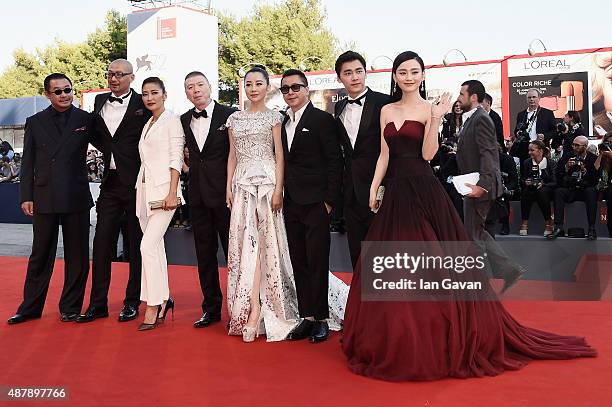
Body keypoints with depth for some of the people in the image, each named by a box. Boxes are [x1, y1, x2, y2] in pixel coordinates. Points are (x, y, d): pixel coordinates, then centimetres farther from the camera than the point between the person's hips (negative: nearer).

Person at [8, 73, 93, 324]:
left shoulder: (86, 119, 4)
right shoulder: (35, 122, 9)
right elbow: (28, 163, 8)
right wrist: (26, 196, 2)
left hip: (77, 197, -1)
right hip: (44, 198, 1)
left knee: (77, 255, 5)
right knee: (40, 255, 9)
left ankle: (71, 307, 18)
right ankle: (30, 307, 21)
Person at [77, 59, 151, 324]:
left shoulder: (143, 104, -5)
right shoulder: (100, 101, 11)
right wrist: (110, 152, 11)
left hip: (136, 182, -5)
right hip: (110, 181, 5)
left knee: (136, 245, 5)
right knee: (101, 243, 5)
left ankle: (132, 302, 16)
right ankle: (98, 304, 14)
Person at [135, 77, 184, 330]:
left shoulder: (171, 120, -2)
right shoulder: (147, 124, 20)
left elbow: (176, 159, -9)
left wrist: (172, 193, -17)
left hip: (163, 190, -8)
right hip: (144, 190, 8)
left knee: (148, 246, -14)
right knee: (155, 247, 10)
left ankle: (153, 307, -8)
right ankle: (163, 298, 19)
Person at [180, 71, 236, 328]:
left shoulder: (230, 115, -5)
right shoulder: (184, 120, 11)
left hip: (224, 192, -5)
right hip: (197, 194, 5)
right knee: (204, 253, 10)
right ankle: (211, 308, 21)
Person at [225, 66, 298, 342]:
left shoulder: (273, 118, 3)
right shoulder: (235, 119, 14)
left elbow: (279, 156, -2)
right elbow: (232, 156, 15)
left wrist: (278, 189, -10)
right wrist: (228, 187, 7)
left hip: (266, 181, -4)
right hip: (242, 183, 4)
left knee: (259, 241, -9)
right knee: (245, 242, -1)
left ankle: (255, 310, -10)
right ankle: (251, 309, 6)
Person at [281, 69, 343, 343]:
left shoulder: (322, 119, -5)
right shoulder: (282, 124, 14)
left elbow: (334, 161, -8)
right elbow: (285, 163, 15)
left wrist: (330, 200, -13)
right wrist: (281, 197, 8)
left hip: (315, 204, -6)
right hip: (291, 205, 6)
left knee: (317, 262, -1)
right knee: (299, 263, 10)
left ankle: (321, 319, 11)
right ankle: (307, 317, 19)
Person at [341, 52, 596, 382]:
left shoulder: (429, 109, -1)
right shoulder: (387, 111, 12)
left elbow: (428, 153, -11)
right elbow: (384, 155, 11)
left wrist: (435, 119, -19)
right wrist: (374, 187, 2)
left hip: (423, 191, -4)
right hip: (395, 191, 5)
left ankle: (440, 339, 12)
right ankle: (398, 340, 21)